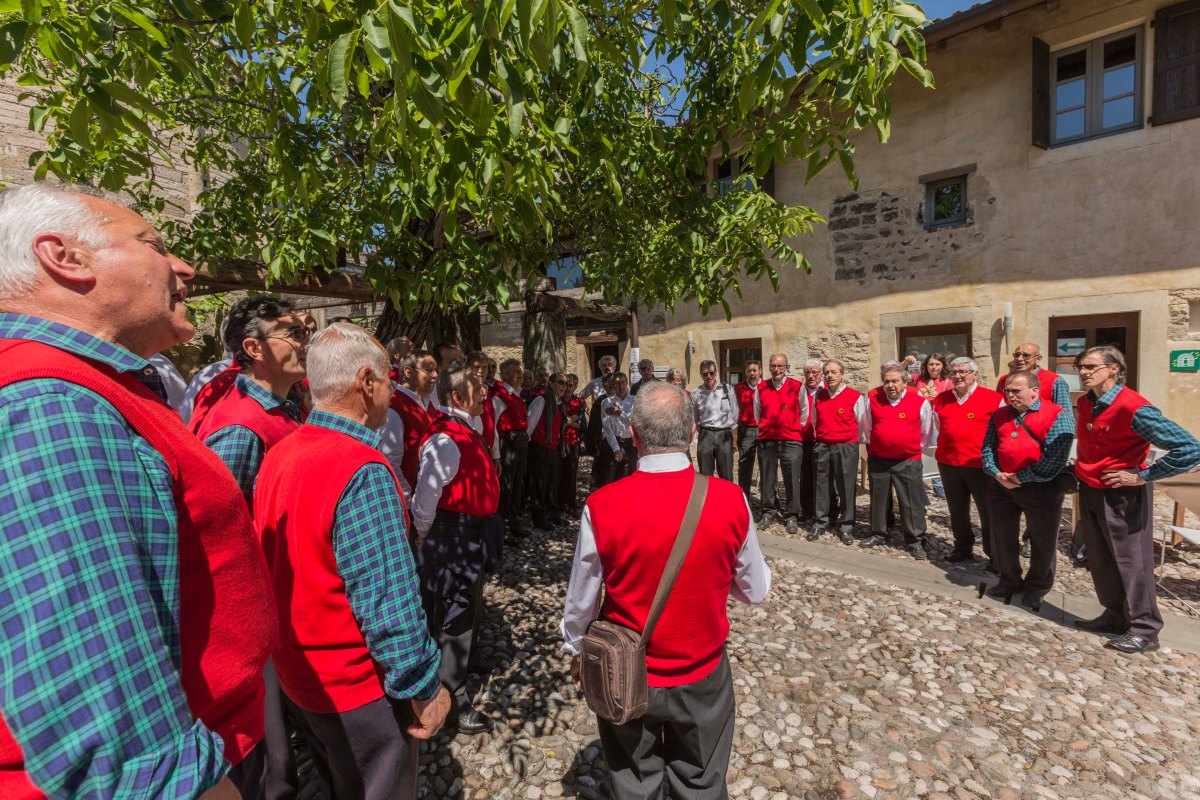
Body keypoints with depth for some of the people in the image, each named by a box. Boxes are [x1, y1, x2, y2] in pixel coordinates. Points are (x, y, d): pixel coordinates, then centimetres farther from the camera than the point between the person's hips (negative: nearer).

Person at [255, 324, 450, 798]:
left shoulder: (278, 456, -2)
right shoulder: (362, 470, -29)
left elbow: (282, 568, 7)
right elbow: (388, 601, -29)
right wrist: (424, 688, -16)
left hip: (295, 671, 8)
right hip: (358, 686, -7)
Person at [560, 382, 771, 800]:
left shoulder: (602, 505, -24)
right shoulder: (731, 499, -21)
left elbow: (581, 601, -10)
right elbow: (755, 590, -6)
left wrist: (575, 651, 9)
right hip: (703, 675, 1)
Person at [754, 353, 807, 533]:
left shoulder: (797, 387, -1)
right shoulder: (761, 387, 5)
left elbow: (804, 413, 11)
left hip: (790, 440, -2)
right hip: (766, 439, 2)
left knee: (791, 479, 0)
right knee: (767, 478, 9)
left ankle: (791, 516, 14)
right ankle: (769, 512, 24)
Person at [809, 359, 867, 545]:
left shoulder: (855, 396, -4)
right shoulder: (819, 395, 7)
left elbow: (862, 424, 3)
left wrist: (851, 441, 7)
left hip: (846, 447, -3)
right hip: (822, 446, 3)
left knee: (846, 487, 4)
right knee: (822, 486, 8)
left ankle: (846, 527, 17)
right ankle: (819, 523, 18)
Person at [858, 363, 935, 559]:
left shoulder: (919, 400, -8)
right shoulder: (872, 397, -3)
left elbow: (926, 431, 6)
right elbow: (866, 426, 13)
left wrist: (914, 448, 14)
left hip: (908, 461, -2)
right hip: (877, 459, 3)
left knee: (912, 502, 3)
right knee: (878, 499, 14)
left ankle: (915, 541, 15)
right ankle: (878, 534, 29)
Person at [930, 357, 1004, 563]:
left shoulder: (993, 398, -6)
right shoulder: (941, 399, 7)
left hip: (982, 465, -4)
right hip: (948, 463, 4)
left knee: (989, 512, 7)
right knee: (957, 511, 15)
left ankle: (995, 553, 22)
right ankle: (963, 548, 30)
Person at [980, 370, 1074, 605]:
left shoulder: (1057, 416, -10)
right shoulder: (1000, 416, 8)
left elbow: (1055, 458, -19)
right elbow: (988, 447, 8)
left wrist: (1021, 477, -16)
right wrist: (997, 474, -8)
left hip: (1041, 488, -5)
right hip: (1002, 486, 5)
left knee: (1042, 542, 11)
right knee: (1002, 537, 14)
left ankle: (1037, 587, 31)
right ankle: (1009, 580, 33)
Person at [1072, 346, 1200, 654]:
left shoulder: (1133, 408, -21)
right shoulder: (1085, 403, 2)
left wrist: (1143, 476, -19)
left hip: (1121, 494, -7)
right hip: (1089, 490, 7)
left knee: (1131, 561, 4)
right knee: (1100, 559, 16)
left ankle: (1145, 630, 18)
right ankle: (1115, 617, 30)